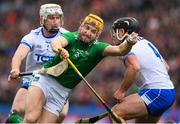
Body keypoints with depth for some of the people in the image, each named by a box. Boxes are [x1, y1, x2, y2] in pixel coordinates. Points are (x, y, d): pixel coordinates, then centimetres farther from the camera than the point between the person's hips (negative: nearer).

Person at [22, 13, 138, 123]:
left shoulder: (97, 48, -2)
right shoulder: (72, 37, -5)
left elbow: (118, 50, -19)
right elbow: (56, 41, -27)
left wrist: (129, 43, -42)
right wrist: (59, 49, -52)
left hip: (61, 92, 2)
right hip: (44, 79, -2)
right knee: (31, 118, -22)